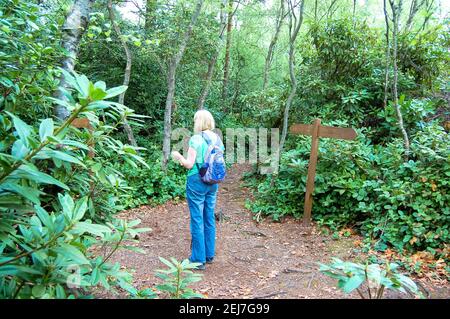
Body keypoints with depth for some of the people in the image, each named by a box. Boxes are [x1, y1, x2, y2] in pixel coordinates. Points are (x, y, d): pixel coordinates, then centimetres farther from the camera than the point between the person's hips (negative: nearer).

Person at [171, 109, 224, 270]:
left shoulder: (196, 139, -14)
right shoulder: (217, 139, 5)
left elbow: (190, 164, -15)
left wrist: (179, 157, 4)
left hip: (197, 182, -7)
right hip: (213, 183, 7)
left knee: (197, 220, 1)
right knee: (209, 219, 15)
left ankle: (199, 259, 9)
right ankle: (209, 255, 26)